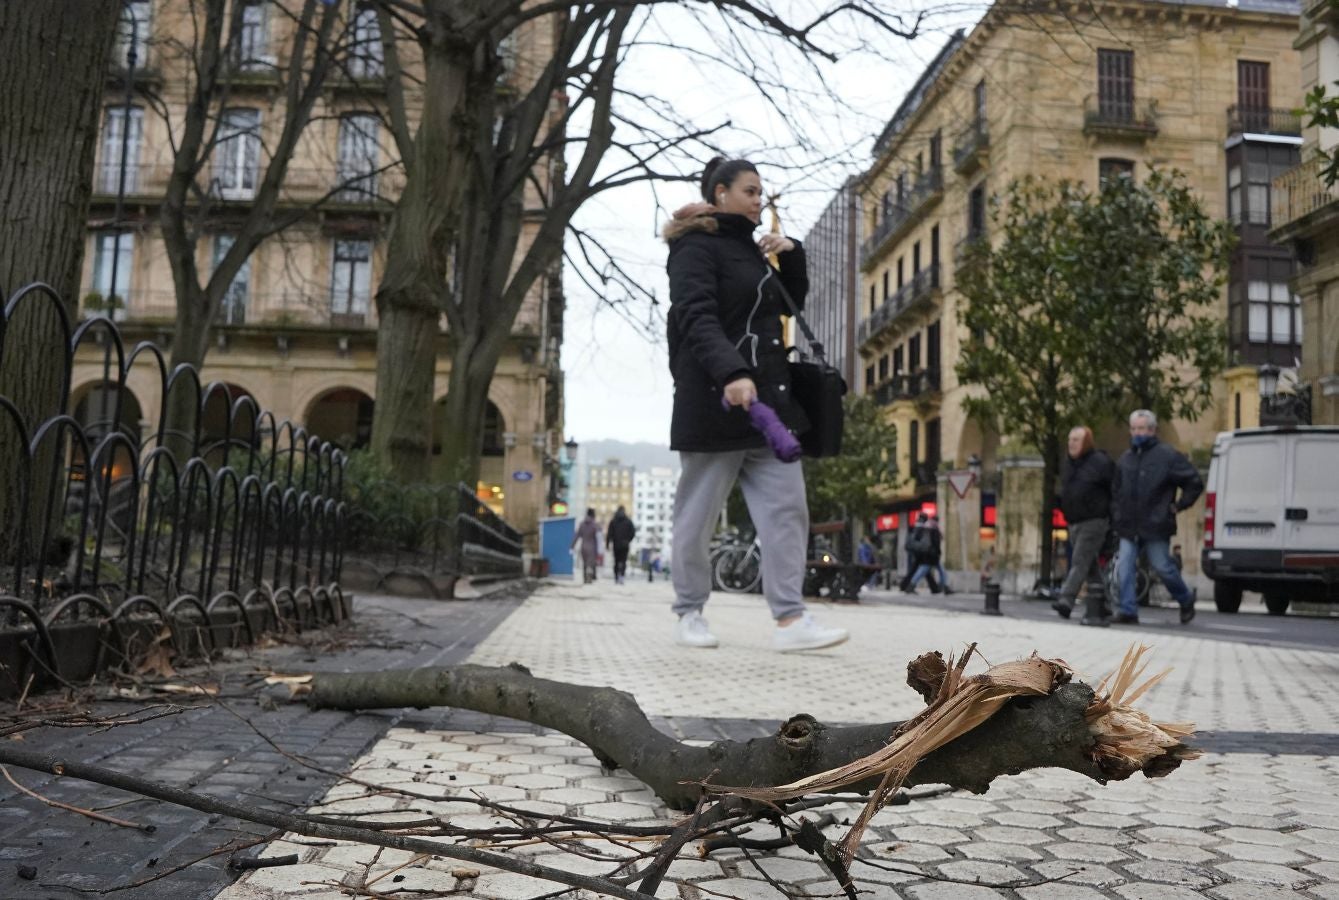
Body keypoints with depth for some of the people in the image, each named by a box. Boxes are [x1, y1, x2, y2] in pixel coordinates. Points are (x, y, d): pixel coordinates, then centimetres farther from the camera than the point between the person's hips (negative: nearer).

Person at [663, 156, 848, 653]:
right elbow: (697, 318, -19)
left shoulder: (749, 248, 21)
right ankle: (689, 613, 18)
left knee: (786, 507, -2)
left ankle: (790, 620, -3)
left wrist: (791, 255, 10)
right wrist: (732, 374, -34)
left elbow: (794, 300, 29)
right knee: (698, 512, 3)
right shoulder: (696, 247, -4)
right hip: (714, 401, -8)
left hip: (767, 397, 8)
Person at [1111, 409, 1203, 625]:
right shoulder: (1125, 458, 14)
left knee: (1162, 567, 1)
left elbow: (1195, 483, -1)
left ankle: (1186, 601, 25)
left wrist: (1178, 506, -4)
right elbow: (1116, 490, 26)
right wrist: (1117, 514, 14)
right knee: (1124, 567, -4)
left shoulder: (1167, 455, -4)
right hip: (1128, 526, 5)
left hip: (1155, 526, -5)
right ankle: (1128, 611, -2)